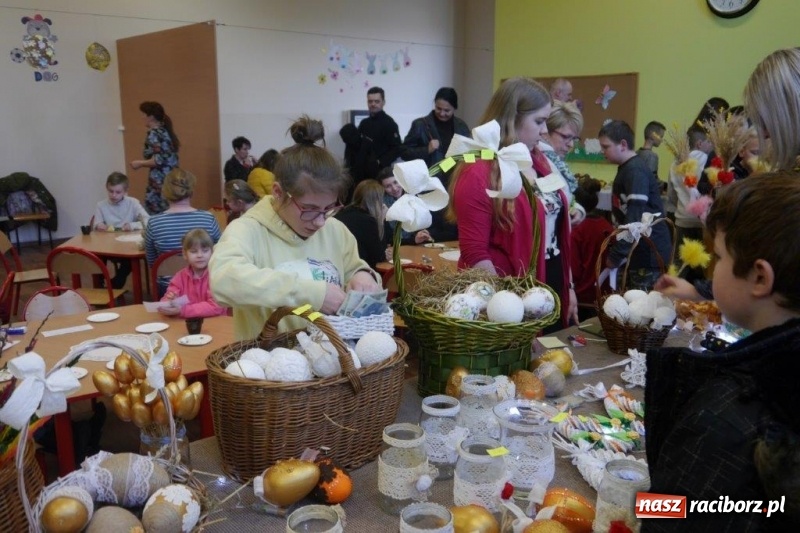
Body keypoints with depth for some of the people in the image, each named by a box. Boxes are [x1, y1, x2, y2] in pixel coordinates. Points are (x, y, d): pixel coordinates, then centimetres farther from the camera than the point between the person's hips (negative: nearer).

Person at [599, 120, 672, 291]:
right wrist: (616, 251, 15)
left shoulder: (635, 171, -16)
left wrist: (615, 255, -19)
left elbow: (635, 220, -23)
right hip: (638, 251, 9)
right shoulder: (626, 169, 14)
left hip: (650, 253, -9)